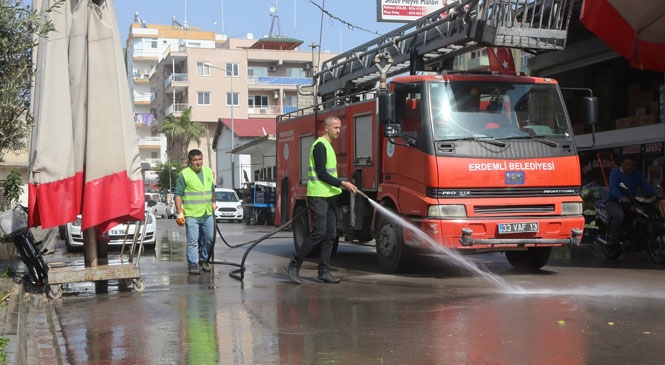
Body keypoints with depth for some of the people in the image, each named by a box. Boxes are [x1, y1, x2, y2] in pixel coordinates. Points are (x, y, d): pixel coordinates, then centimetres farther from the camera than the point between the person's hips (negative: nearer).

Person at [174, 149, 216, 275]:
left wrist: (213, 203, 24)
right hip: (191, 214, -6)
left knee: (208, 239, 12)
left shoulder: (208, 171, 10)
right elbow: (178, 194, -10)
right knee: (192, 241, -4)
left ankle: (204, 260, 29)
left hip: (207, 214, 6)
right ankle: (193, 265, 3)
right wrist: (180, 212, -14)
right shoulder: (184, 175, -8)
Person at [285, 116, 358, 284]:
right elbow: (322, 174, -17)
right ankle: (294, 265, -3)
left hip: (328, 196, 10)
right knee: (319, 232, -12)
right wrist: (342, 184, -18)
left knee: (330, 234, 5)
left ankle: (324, 272, 8)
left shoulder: (328, 146, 20)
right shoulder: (320, 145, -10)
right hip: (318, 196, -10)